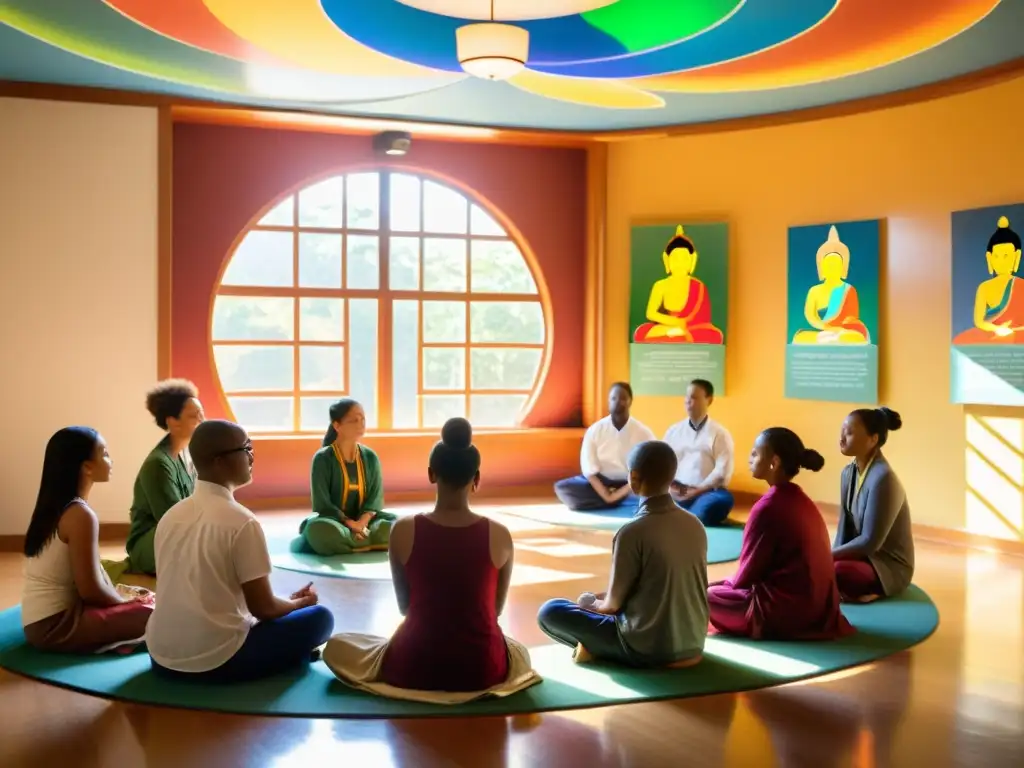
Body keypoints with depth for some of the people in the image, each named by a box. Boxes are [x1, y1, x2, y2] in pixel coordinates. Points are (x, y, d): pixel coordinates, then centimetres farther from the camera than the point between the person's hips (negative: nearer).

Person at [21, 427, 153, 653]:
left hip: (42, 619, 10)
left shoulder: (54, 506, 10)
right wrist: (128, 601, -3)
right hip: (56, 625, -10)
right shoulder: (80, 515, -19)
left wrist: (122, 595, 3)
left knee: (145, 602, 16)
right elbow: (91, 590, -20)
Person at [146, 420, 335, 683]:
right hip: (216, 661, -7)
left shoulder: (170, 516, 7)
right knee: (320, 616, 8)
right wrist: (300, 601, 13)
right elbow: (264, 608, -10)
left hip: (162, 656, 7)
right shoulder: (241, 522, -15)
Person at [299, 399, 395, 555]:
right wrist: (350, 524, -23)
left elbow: (375, 498, 0)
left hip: (363, 520, 4)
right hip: (333, 519, -4)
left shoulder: (370, 457, 6)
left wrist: (362, 522, -20)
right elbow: (322, 503, -11)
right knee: (320, 530, -41)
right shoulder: (322, 459, -6)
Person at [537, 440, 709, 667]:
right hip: (693, 644, 7)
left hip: (647, 648, -7)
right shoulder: (695, 525, 0)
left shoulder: (632, 532, -19)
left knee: (550, 612, 4)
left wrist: (591, 604, 13)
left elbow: (613, 604, -10)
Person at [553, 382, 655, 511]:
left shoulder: (643, 433, -8)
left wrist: (618, 494, -23)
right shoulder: (595, 430, -8)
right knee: (562, 487, -25)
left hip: (630, 486, -1)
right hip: (601, 483, 2)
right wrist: (606, 495, -25)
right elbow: (589, 470, -12)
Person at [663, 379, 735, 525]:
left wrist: (697, 491, -11)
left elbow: (723, 471, -4)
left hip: (706, 493, -2)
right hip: (676, 494, 2)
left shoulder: (720, 433, 5)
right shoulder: (673, 431, 17)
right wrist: (669, 486, -6)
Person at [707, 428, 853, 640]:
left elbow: (749, 571, -11)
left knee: (707, 596, 3)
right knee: (724, 587, 24)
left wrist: (725, 584, 10)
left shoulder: (768, 507, -18)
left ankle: (762, 624, 2)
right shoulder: (800, 501, 8)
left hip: (789, 608, -9)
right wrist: (729, 583, 19)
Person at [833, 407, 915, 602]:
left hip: (889, 567, -8)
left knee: (834, 572, -35)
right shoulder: (849, 472, 4)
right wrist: (831, 556, -12)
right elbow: (844, 528, 5)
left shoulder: (883, 478, -23)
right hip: (863, 555, 8)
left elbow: (870, 542, -23)